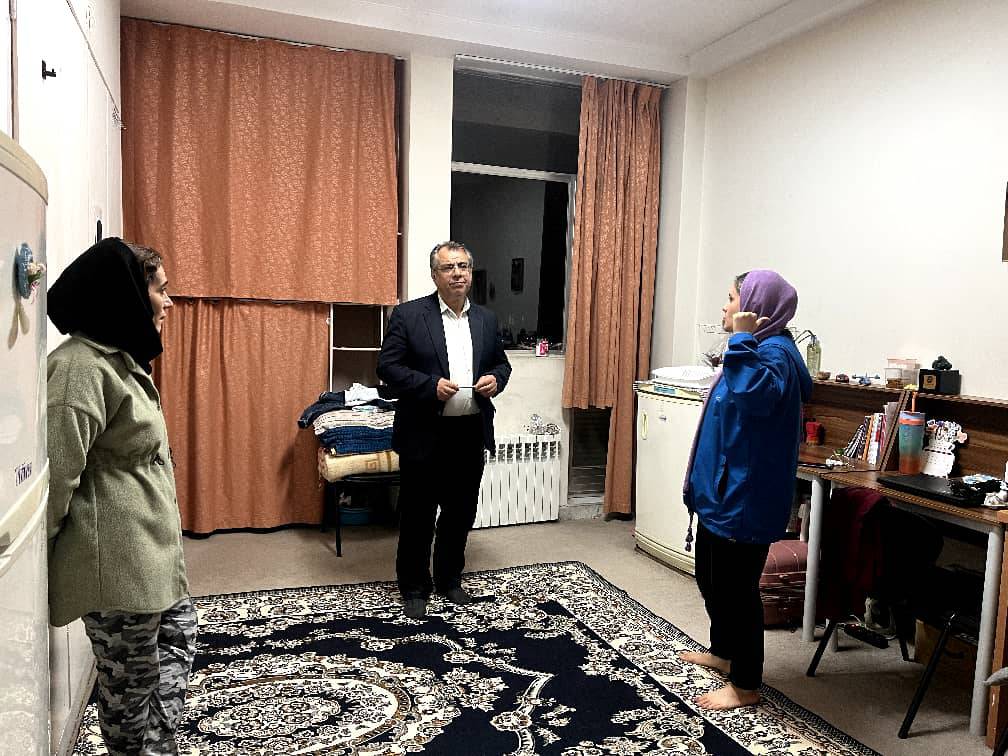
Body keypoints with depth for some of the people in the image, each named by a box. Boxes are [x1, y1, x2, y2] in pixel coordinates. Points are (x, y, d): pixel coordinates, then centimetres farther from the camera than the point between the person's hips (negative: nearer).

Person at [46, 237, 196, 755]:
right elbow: (56, 475, -23)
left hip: (147, 554, 10)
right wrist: (49, 567, -15)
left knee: (179, 634, 22)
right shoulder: (81, 368, -20)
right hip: (116, 563, -10)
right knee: (131, 681, 6)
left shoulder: (120, 359, 11)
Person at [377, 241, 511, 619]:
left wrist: (496, 379, -6)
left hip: (471, 433, 4)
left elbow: (501, 362, 17)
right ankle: (414, 588, 24)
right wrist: (431, 385, -21)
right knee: (417, 515, 7)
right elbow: (388, 366, -8)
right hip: (424, 434, -4)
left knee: (460, 513, 15)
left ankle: (449, 580, 33)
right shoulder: (408, 315, -5)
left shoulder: (486, 319, 9)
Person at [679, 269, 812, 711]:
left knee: (736, 587, 2)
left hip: (745, 496, -11)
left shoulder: (775, 353, -19)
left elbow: (754, 394, -40)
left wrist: (742, 340, -32)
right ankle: (723, 652, 42)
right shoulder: (760, 349, 14)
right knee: (710, 576, 23)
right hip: (722, 490, 11)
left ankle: (746, 685, 18)